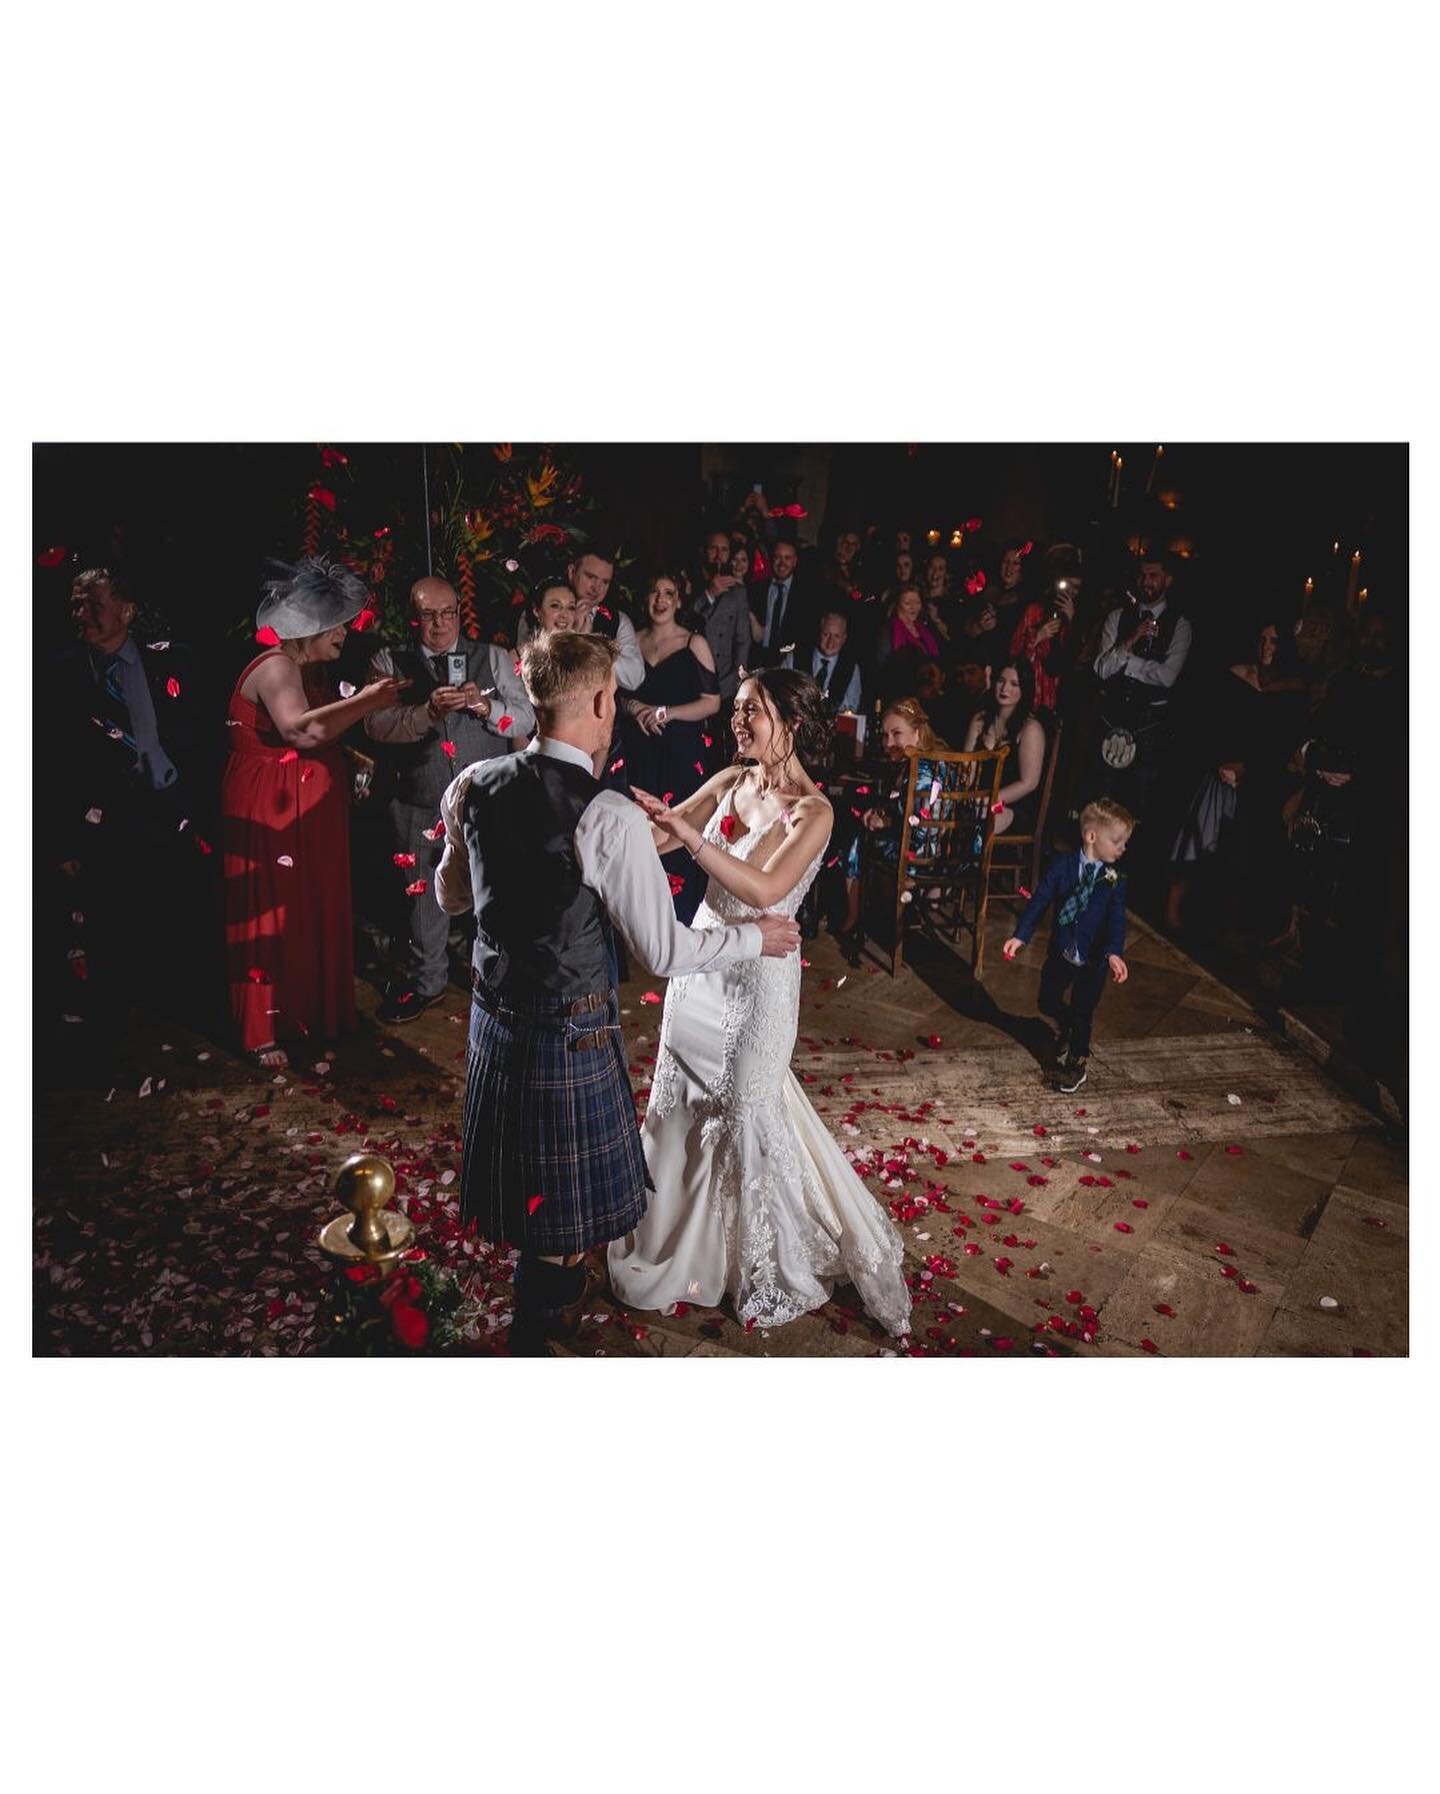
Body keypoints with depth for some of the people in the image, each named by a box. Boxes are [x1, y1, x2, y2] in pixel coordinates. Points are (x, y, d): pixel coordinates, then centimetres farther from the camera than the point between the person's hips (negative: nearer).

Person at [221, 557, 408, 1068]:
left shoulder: (307, 671, 14)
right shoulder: (276, 667, -17)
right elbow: (300, 729, -35)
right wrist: (366, 700, -34)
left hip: (308, 811, 9)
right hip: (271, 812, -9)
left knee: (314, 910, 14)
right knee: (272, 916, -2)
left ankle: (309, 1010, 27)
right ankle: (263, 1031, 8)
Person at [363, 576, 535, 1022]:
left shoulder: (494, 658, 5)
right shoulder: (389, 662, 3)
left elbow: (526, 718, -1)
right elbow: (376, 723, -10)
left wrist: (488, 706, -20)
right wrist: (428, 711, -26)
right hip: (421, 808, 1)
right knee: (422, 897, 14)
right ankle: (426, 981, 34)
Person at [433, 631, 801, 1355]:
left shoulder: (473, 787, -6)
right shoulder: (612, 819, -24)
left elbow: (451, 896, 10)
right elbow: (665, 953, -18)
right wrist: (755, 935, -3)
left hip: (494, 1016, 7)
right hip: (572, 1031, -7)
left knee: (522, 1172, 26)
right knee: (569, 1194, 15)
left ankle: (547, 1296, 51)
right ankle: (532, 1337, 34)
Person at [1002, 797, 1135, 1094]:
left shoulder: (1114, 879, -12)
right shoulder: (1063, 864, -12)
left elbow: (1116, 918, -18)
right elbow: (1040, 900, -12)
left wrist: (1114, 952, -35)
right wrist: (1021, 935, -20)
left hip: (1093, 959, -1)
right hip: (1061, 951, 1)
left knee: (1083, 1011, 9)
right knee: (1048, 1002, 15)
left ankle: (1078, 1060, 32)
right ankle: (1066, 1028, 49)